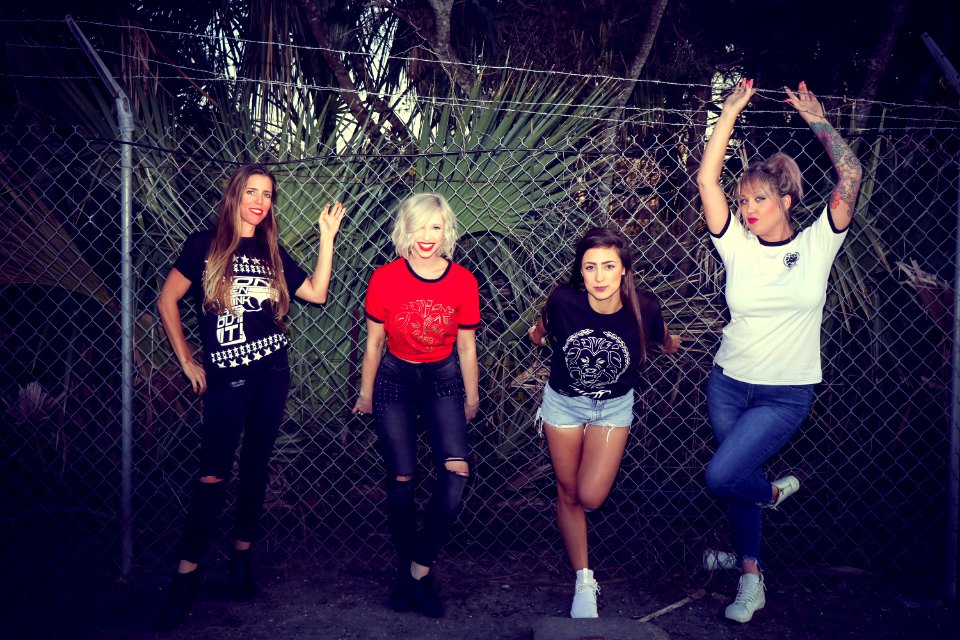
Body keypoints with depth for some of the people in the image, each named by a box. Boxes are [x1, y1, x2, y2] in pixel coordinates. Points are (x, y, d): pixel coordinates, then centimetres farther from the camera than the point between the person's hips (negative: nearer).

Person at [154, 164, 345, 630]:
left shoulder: (272, 253, 10)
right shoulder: (205, 245, -1)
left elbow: (317, 292, 3)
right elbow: (167, 300, 2)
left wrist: (327, 236, -1)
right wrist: (187, 362, 0)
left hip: (271, 373, 4)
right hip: (225, 378, -3)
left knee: (255, 467, 10)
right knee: (213, 475, -6)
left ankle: (242, 557, 24)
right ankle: (186, 575, 4)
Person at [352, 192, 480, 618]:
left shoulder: (463, 281, -9)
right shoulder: (385, 279, -11)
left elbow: (466, 347, 2)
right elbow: (374, 343, 0)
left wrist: (471, 397, 10)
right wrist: (366, 394, 8)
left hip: (443, 379, 1)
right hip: (395, 379, -1)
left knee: (456, 471, -15)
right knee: (401, 479, 0)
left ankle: (418, 569, -1)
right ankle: (411, 570, 19)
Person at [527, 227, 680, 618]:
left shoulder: (644, 308, -25)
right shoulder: (563, 300, -26)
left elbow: (665, 340, 0)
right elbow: (543, 331, -1)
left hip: (614, 406, 0)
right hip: (564, 402, 1)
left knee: (592, 497, -9)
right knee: (568, 494, 9)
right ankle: (584, 582, 28)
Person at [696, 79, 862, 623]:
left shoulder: (816, 245, -4)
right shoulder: (737, 246, -2)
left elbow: (851, 176, -13)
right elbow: (707, 179, -10)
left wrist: (817, 119, -7)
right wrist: (731, 112, -9)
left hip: (786, 394, -3)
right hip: (729, 384, 3)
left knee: (722, 477, -14)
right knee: (738, 477, 11)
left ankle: (771, 492, 20)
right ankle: (751, 577, 30)